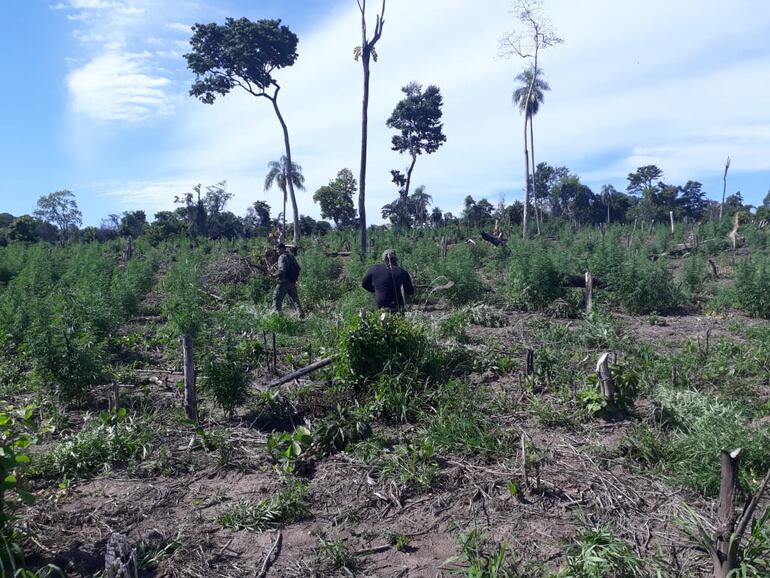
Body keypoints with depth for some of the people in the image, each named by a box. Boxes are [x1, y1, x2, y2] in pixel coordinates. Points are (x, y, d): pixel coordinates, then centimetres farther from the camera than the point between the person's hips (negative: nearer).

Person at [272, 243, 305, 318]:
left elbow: (282, 270, -23)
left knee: (277, 298, -1)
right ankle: (301, 314, 13)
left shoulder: (282, 257, -12)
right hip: (292, 282, 8)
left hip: (284, 282, -8)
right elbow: (298, 268, 17)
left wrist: (276, 275, -9)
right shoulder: (292, 256, 13)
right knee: (295, 299, 16)